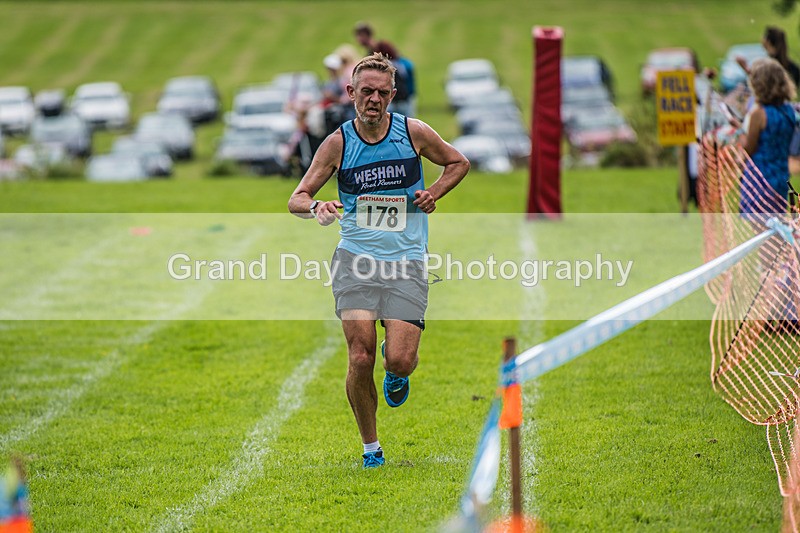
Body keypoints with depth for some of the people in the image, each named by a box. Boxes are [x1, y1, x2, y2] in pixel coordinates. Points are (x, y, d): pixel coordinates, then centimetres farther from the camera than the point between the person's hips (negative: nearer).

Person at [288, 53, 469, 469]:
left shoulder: (414, 133, 1)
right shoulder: (338, 143, 0)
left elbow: (458, 163, 18)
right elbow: (297, 199, 2)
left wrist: (433, 193, 0)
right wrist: (315, 207, -21)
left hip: (407, 262, 0)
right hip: (356, 260, 0)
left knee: (399, 362, -13)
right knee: (360, 359, -12)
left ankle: (397, 373, 27)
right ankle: (370, 448, 8)